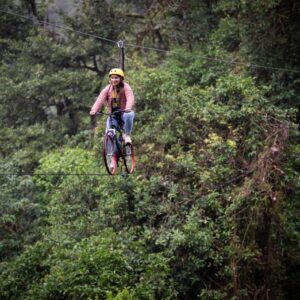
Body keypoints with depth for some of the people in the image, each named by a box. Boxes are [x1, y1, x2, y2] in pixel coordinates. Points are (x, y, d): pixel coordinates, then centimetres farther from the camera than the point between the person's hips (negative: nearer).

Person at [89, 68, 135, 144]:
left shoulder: (125, 87, -11)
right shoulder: (107, 89, -3)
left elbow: (130, 98, -30)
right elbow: (100, 100, -19)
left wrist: (128, 107, -53)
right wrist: (94, 110, -39)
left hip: (124, 112, -3)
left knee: (129, 115, -37)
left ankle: (127, 135, -16)